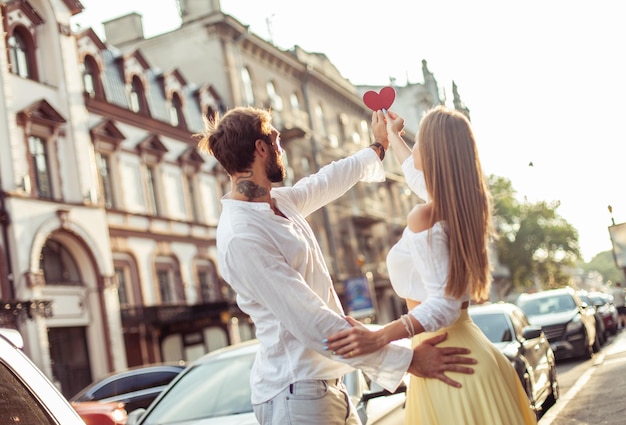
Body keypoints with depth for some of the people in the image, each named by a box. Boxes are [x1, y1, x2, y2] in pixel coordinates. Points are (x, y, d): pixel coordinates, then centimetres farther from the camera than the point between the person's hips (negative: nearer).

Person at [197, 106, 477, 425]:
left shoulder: (278, 201, 7)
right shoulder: (240, 237, -22)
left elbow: (330, 180, 27)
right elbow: (311, 323, -26)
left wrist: (377, 148, 42)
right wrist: (405, 359, -26)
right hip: (296, 394, -9)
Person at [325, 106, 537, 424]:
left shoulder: (424, 217, -19)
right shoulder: (464, 204, 5)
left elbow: (442, 304, -25)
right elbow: (419, 175, 28)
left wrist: (378, 338, -35)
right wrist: (391, 136, 45)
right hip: (465, 348, 8)